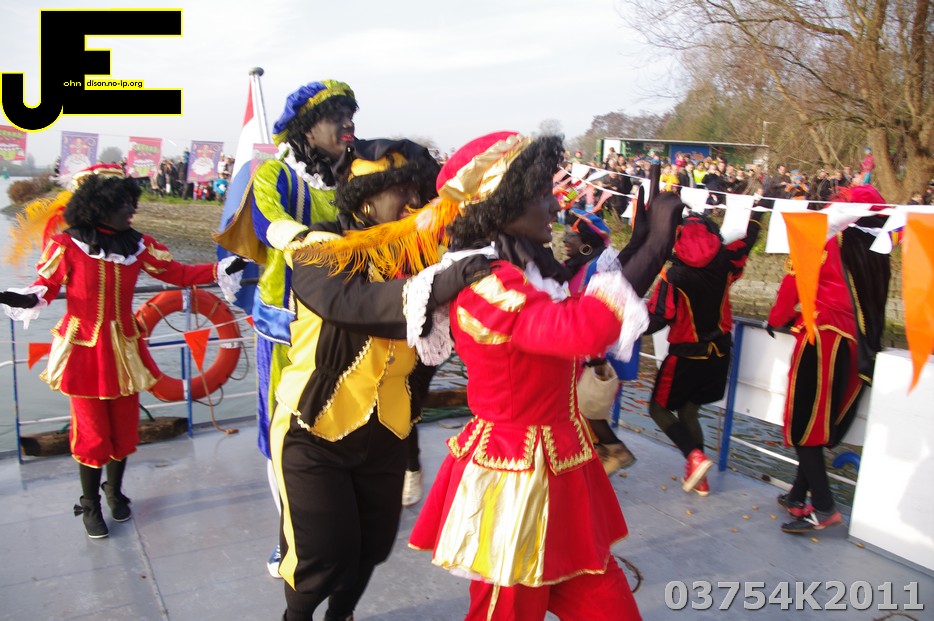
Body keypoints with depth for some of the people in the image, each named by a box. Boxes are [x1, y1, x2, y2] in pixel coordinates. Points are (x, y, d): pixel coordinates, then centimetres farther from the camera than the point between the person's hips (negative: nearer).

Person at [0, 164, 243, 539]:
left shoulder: (137, 244, -1)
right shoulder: (67, 245, -11)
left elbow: (177, 273, 4)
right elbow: (47, 286, -4)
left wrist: (220, 270, -6)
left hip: (124, 349, 4)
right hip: (83, 352, -4)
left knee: (124, 428, 12)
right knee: (91, 433, 5)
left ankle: (115, 491, 37)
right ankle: (89, 505, 27)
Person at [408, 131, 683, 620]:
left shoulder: (527, 271, 8)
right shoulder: (484, 283, -24)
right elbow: (583, 329, -37)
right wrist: (658, 241, -27)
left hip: (557, 469, 9)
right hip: (517, 477, -9)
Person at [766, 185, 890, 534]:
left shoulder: (827, 241, -6)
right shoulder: (876, 256, 12)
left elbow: (795, 281, -2)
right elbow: (874, 302, 18)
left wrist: (777, 319, 14)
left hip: (823, 338, -7)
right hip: (858, 345, 7)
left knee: (803, 423, 0)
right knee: (820, 423, 15)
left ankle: (823, 507, 0)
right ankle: (798, 497, 24)